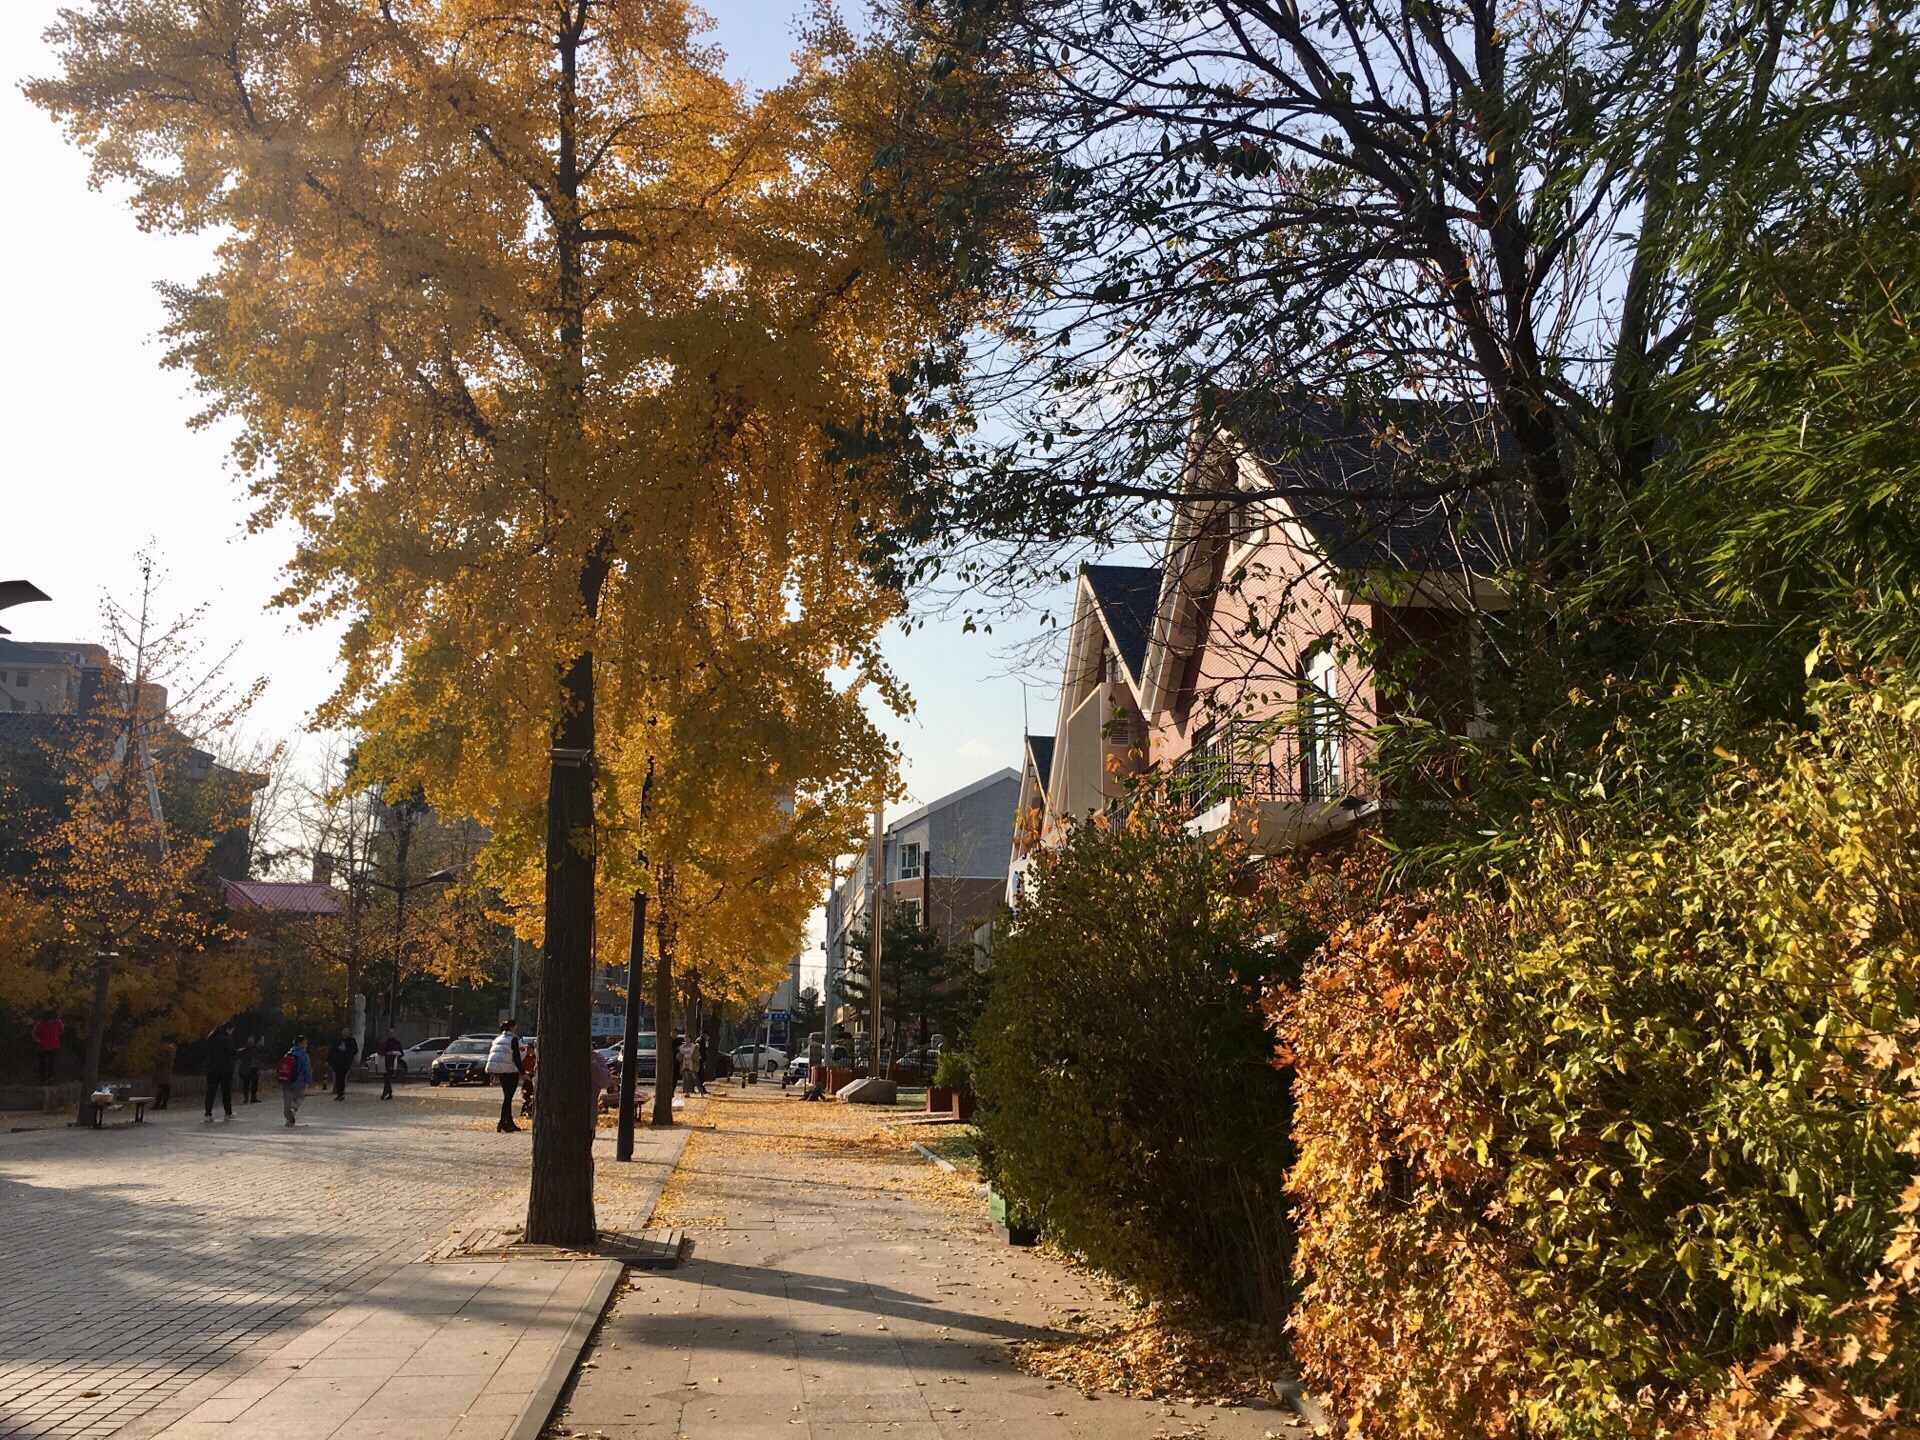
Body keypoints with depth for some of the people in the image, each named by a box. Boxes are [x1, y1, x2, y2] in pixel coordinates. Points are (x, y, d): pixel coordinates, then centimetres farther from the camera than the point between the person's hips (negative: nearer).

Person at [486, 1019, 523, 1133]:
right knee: (508, 1097, -4)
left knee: (507, 1096, 14)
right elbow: (516, 1057, -12)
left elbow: (491, 1055, 18)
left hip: (498, 1070, 7)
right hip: (509, 1070, -7)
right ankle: (502, 1123, -11)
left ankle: (509, 1122, 17)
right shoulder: (513, 1039, -6)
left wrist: (495, 1074, 23)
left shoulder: (497, 1039, 16)